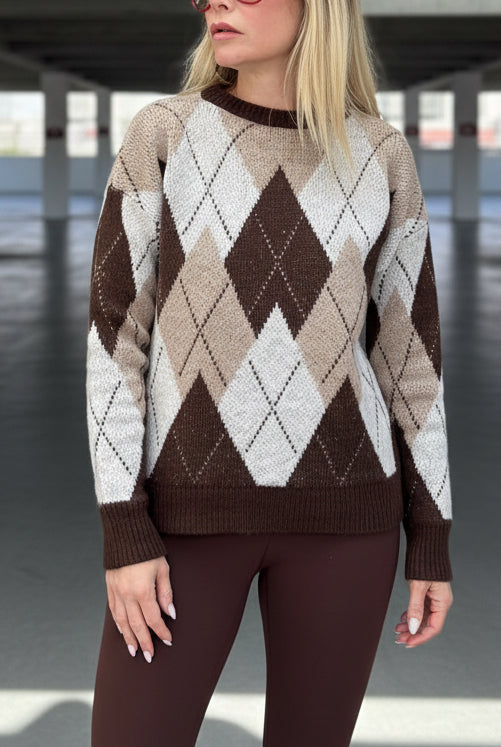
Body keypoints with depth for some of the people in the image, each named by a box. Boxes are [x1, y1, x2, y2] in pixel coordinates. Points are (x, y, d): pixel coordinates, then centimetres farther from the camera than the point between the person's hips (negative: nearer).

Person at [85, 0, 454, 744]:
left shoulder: (382, 157, 4)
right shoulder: (161, 135, -2)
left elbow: (410, 352, 7)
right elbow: (113, 335, -4)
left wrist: (433, 543, 5)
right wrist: (123, 533, -10)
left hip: (337, 505, 1)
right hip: (195, 503, -1)